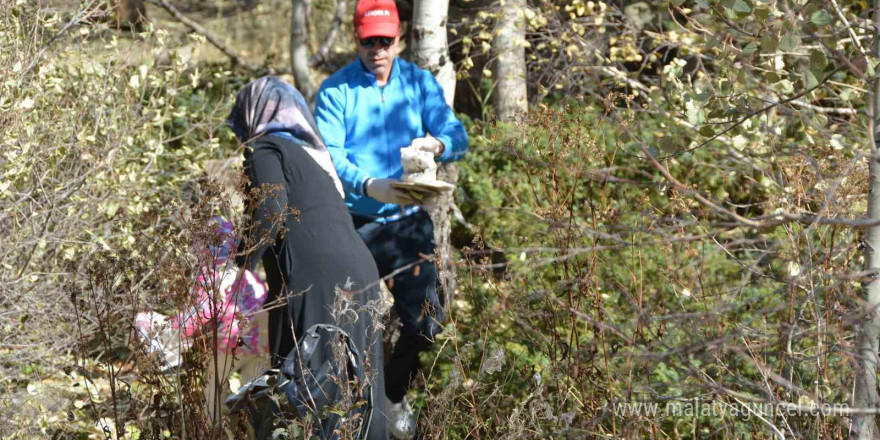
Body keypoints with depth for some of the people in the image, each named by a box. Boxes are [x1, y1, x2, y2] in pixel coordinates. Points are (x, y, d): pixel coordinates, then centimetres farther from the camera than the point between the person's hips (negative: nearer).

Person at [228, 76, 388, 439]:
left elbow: (270, 212, -12)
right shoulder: (310, 152, 28)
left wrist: (240, 265, -4)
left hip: (316, 283, -8)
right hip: (358, 274, 8)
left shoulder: (264, 147, 4)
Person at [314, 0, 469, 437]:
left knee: (424, 320, 2)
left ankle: (395, 395, 28)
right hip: (355, 224, -2)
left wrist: (437, 144, -29)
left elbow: (458, 137, -5)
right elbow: (328, 156, -15)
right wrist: (369, 186, -32)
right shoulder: (335, 90, -6)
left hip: (409, 221, 2)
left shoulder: (419, 82, 2)